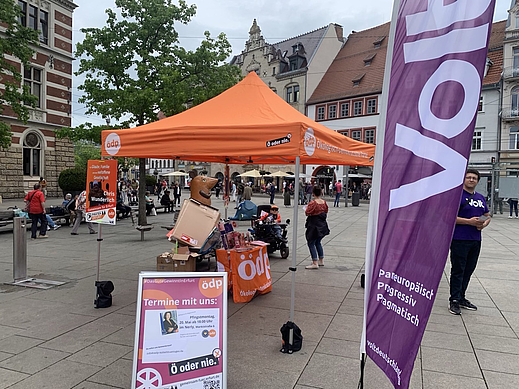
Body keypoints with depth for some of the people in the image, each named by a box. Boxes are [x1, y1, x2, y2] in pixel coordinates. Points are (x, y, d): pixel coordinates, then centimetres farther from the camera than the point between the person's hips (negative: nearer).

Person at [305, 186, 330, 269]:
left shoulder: (313, 203, -19)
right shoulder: (324, 202, 2)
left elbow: (307, 213, -17)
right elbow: (326, 211, 14)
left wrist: (306, 209, 3)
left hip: (314, 226, -8)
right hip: (322, 225, 8)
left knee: (311, 243, 0)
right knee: (318, 242, 22)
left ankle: (315, 263, -3)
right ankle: (321, 260, 26)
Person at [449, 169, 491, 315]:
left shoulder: (481, 198, 16)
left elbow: (487, 216, 23)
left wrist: (484, 223, 0)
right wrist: (469, 221, -20)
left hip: (475, 241, 7)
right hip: (459, 240, -7)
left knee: (469, 270, 14)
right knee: (458, 270, -3)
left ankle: (461, 298, 26)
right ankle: (454, 300, 5)